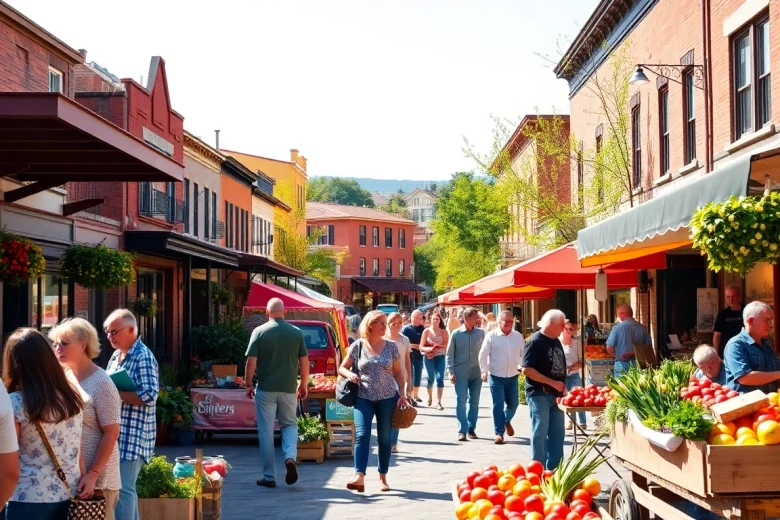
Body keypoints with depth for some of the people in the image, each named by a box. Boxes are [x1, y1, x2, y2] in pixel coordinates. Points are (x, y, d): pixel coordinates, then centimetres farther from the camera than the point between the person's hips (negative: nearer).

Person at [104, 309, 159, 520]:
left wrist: (114, 393, -21)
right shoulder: (117, 356, 14)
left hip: (133, 435, -9)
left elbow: (149, 396, -22)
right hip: (119, 433, 9)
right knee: (125, 486, 14)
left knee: (122, 488, -8)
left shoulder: (143, 357, -13)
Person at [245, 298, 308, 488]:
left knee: (266, 431, 5)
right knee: (290, 424, 18)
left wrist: (248, 384, 4)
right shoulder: (296, 332, 1)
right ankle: (290, 457, -9)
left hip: (265, 388, -2)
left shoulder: (259, 332, -6)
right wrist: (304, 384, 15)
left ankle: (269, 476, 8)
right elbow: (304, 361, 4)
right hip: (289, 388, 2)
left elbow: (251, 361, -7)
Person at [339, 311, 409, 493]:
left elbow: (398, 372, 9)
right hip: (364, 398, -1)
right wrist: (349, 374, -16)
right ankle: (359, 477, -22)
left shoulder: (391, 347, 3)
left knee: (384, 438, 7)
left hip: (388, 398, 2)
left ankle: (383, 478, 18)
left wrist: (402, 394, 0)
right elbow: (342, 368, 6)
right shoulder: (357, 346, -1)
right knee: (362, 435, -15)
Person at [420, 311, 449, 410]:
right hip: (429, 357, 0)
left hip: (440, 357, 0)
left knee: (440, 378, -13)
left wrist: (437, 346, -17)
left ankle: (438, 402, -12)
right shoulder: (426, 331, -1)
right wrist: (429, 349, -21)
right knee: (430, 378, 10)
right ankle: (430, 397, 37)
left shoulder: (444, 332, 1)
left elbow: (447, 345, -4)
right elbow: (421, 347, -3)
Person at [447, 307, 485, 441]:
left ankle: (471, 428, 19)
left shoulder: (481, 333, 0)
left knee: (474, 402, 8)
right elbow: (450, 354, 0)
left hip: (476, 373, 2)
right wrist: (451, 372, -5)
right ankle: (462, 430, 1)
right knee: (461, 402, -3)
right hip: (460, 373, -2)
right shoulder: (456, 334, -4)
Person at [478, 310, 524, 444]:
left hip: (512, 376, 3)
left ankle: (507, 420, 41)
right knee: (498, 404, -4)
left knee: (513, 403, 11)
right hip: (496, 376, -3)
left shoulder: (518, 336, 3)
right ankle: (499, 433, 3)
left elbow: (523, 354, 12)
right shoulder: (491, 336, -7)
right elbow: (483, 355, -5)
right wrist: (484, 371, -12)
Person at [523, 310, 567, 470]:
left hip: (555, 394, 8)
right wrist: (552, 382, -20)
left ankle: (554, 468, 20)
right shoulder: (535, 341, -13)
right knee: (540, 433, -3)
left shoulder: (556, 341, 12)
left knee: (557, 433, 11)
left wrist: (562, 387, 7)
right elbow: (527, 369, -19)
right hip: (539, 394, -8)